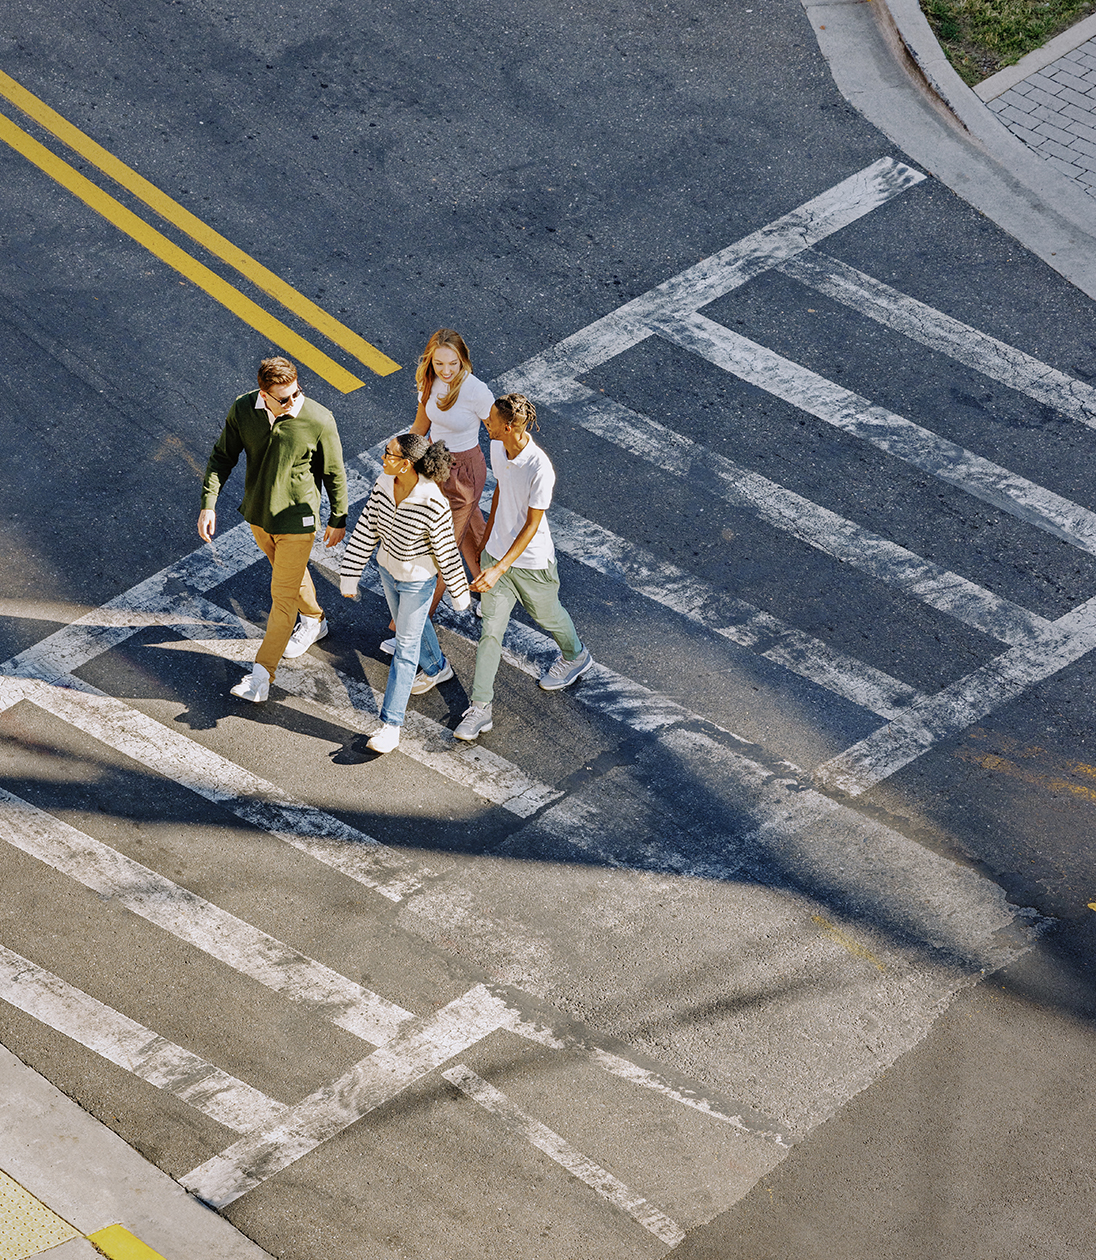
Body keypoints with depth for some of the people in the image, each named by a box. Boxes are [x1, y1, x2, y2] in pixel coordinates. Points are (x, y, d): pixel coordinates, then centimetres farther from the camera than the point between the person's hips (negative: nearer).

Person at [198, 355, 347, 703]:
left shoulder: (319, 420, -25)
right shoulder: (242, 410, -16)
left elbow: (334, 473, -11)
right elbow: (222, 457, -2)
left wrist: (338, 519, -1)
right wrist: (208, 504, -8)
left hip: (297, 520, -4)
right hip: (258, 514, 4)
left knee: (283, 595, 1)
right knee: (290, 574, 27)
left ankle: (262, 673, 11)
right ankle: (313, 621, 55)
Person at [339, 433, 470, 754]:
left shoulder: (433, 504, -33)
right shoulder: (384, 485, -16)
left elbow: (446, 551, -20)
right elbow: (366, 530, -7)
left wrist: (459, 594, -7)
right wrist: (349, 575, -4)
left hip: (418, 580, -7)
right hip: (388, 570, 7)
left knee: (406, 647, 3)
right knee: (406, 625, 29)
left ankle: (391, 725, 11)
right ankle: (436, 668, 59)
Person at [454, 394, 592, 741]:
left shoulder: (540, 469, -32)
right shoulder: (496, 448, -10)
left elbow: (532, 525, -26)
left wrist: (499, 569, -30)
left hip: (532, 562, -5)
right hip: (497, 552, 5)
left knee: (547, 615, 23)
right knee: (490, 631, 5)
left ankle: (575, 657, 55)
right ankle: (480, 709, 12)